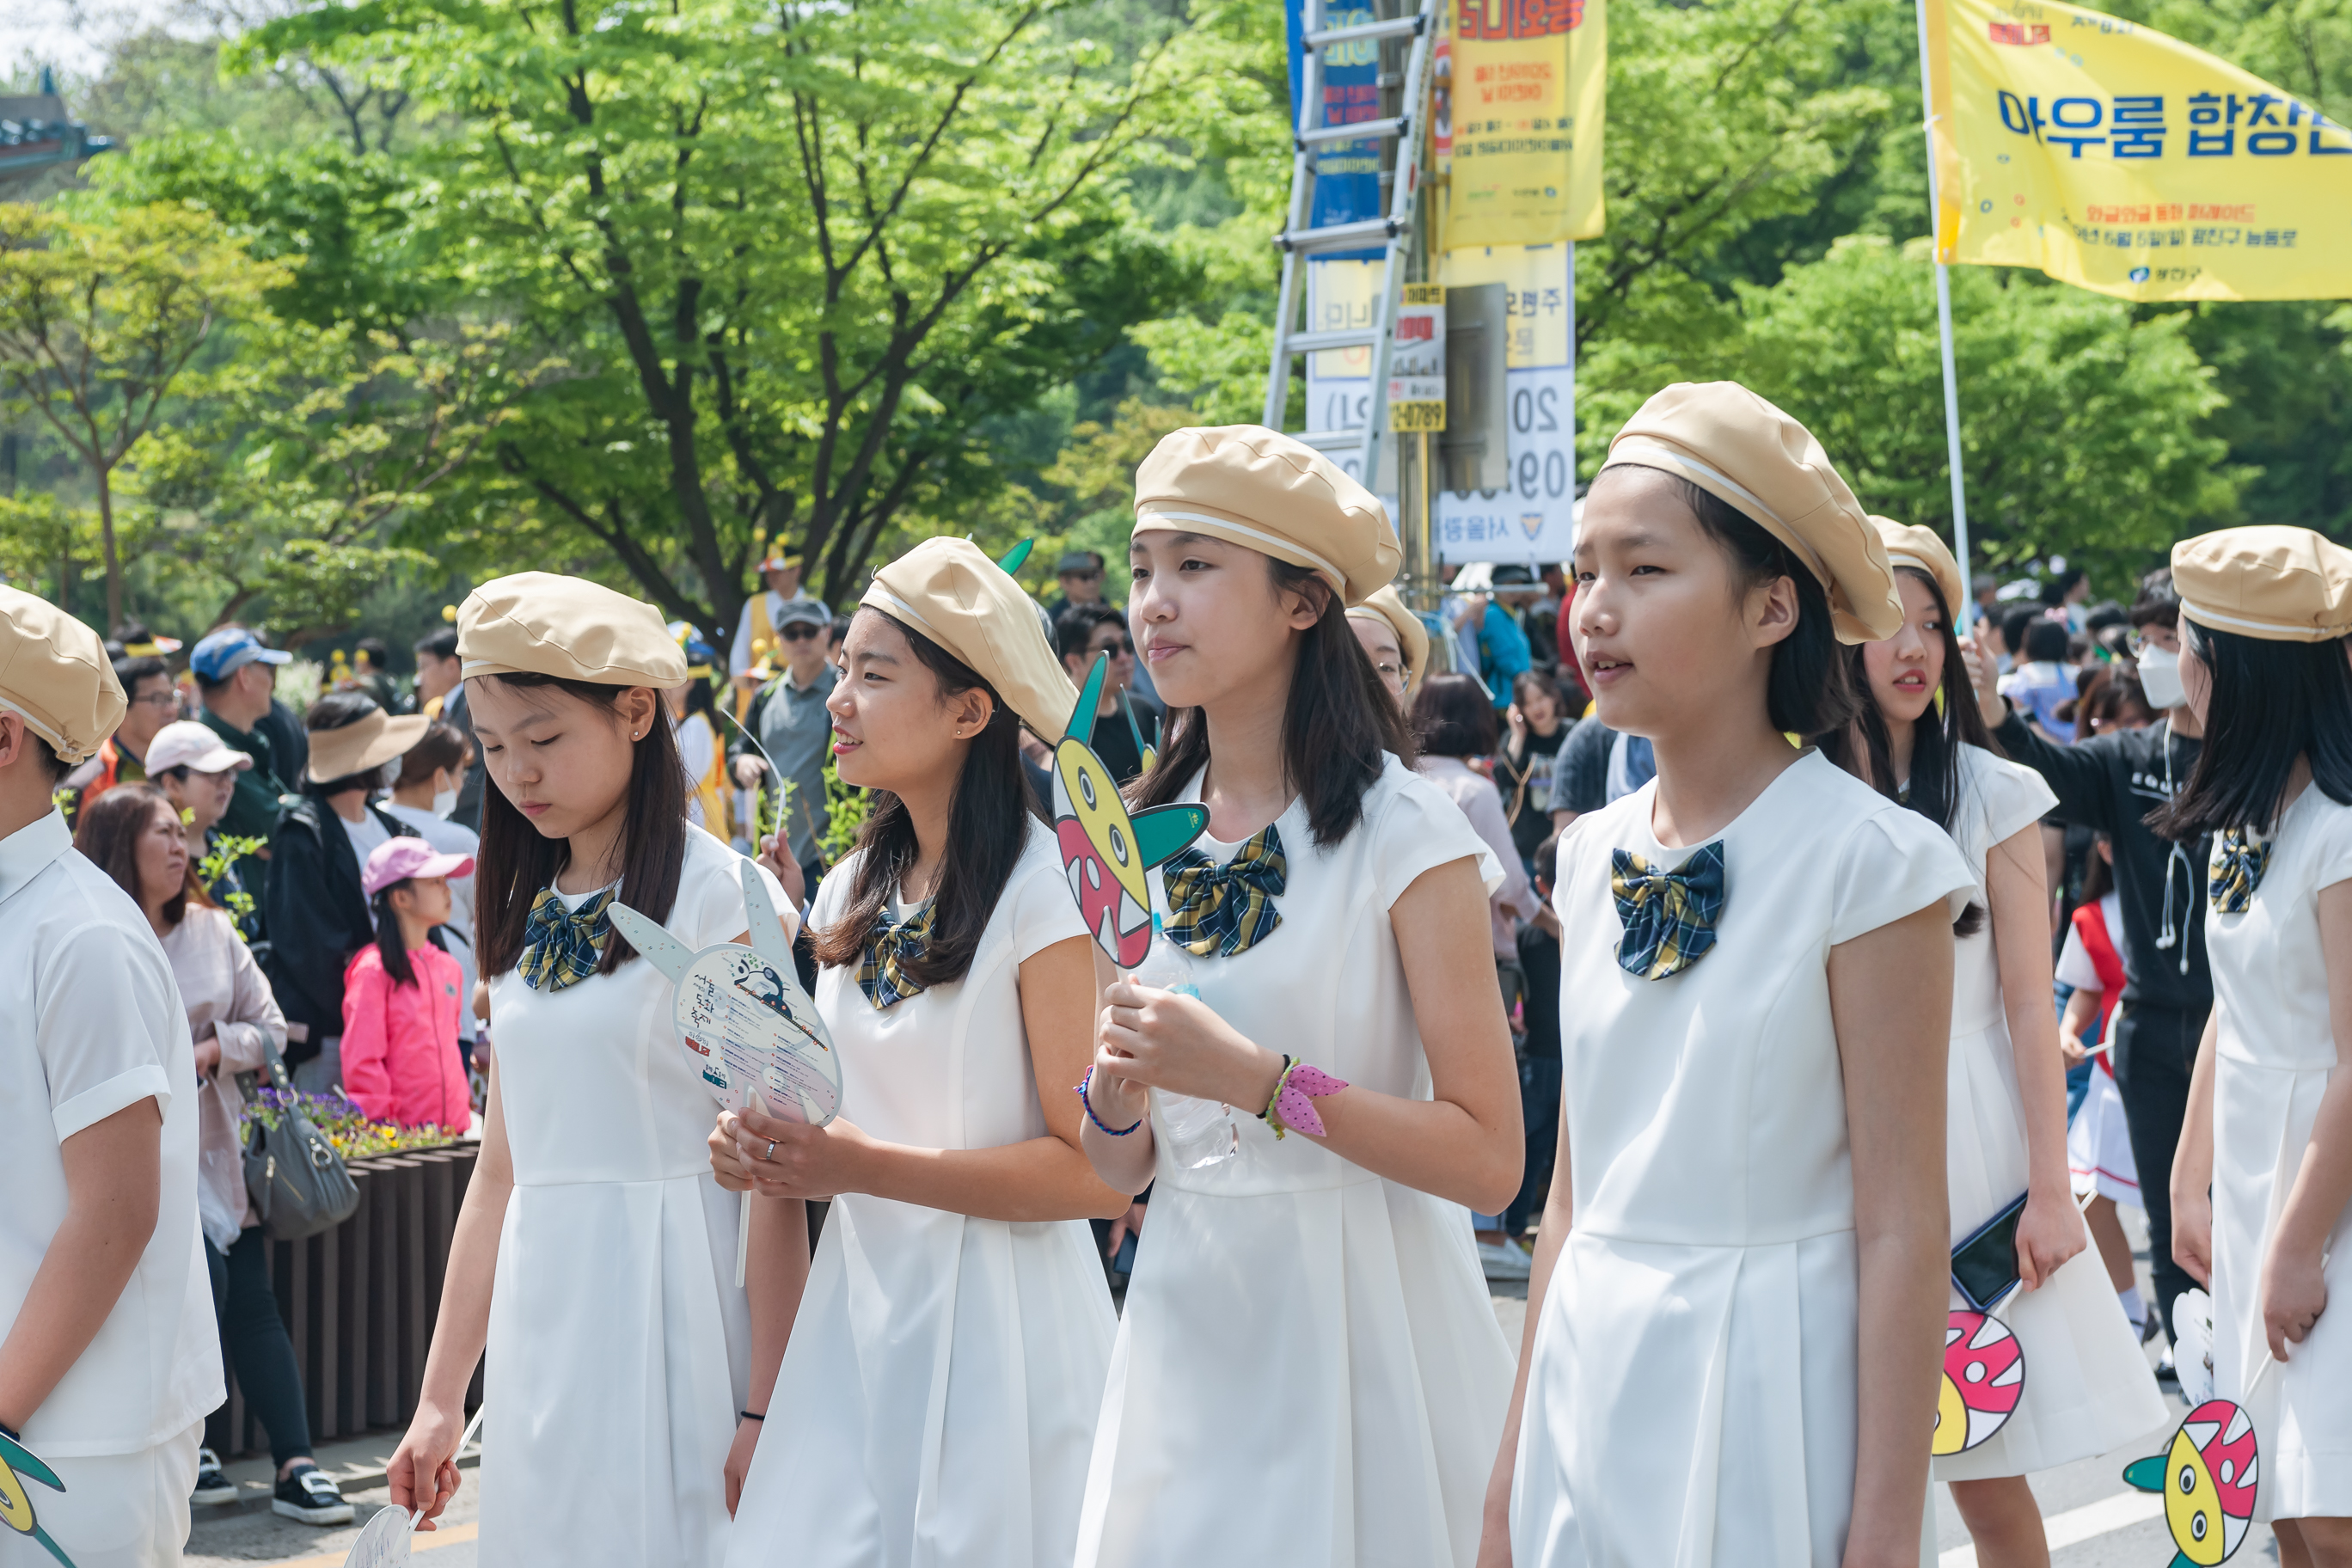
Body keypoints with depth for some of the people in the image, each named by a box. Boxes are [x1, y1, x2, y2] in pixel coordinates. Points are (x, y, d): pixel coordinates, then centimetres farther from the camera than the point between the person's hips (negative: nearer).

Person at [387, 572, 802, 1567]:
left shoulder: (727, 901, -8)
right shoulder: (526, 916, 11)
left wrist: (765, 1412, -16)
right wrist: (439, 1400, 15)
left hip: (675, 1298, -6)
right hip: (542, 1323, 6)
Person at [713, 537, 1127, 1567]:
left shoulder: (1040, 893, -12)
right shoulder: (851, 895, 10)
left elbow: (1094, 1170, -16)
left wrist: (860, 1165, -20)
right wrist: (773, 1149, -2)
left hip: (996, 1320, -6)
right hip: (857, 1305, 6)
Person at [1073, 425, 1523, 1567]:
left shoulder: (1400, 831, -10)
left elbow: (1488, 1159, -16)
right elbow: (1123, 1169, 12)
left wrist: (1252, 1074, -22)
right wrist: (1114, 1097, -10)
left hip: (1356, 1317, -5)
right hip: (1186, 1312, 5)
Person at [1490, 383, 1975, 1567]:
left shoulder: (1869, 864, -13)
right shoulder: (1594, 858, 5)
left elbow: (1901, 1229, -13)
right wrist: (1519, 1445, 13)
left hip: (1777, 1382, -5)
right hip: (1599, 1375, 6)